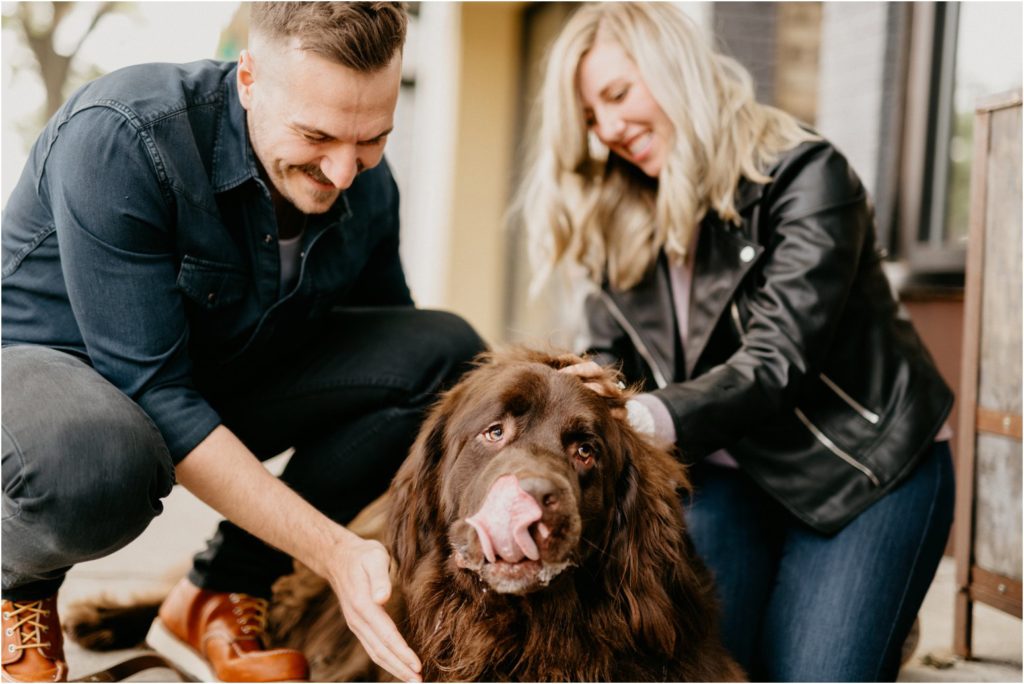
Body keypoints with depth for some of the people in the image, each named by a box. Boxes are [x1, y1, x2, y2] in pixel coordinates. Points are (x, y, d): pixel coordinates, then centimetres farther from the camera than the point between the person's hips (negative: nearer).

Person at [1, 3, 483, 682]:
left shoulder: (367, 186, -11)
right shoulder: (121, 136, -30)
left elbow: (391, 364, 1)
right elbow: (150, 393, -32)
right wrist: (334, 549, -35)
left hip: (215, 381, 6)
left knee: (448, 352, -13)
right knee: (96, 461, -43)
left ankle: (223, 598, -3)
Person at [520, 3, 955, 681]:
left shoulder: (803, 174, -15)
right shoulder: (617, 221, 5)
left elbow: (775, 362, -25)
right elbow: (609, 360, 1)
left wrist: (645, 418, -41)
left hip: (864, 467, -4)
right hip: (727, 471, 4)